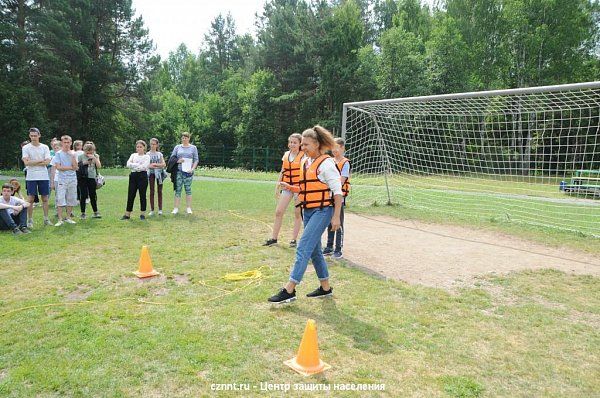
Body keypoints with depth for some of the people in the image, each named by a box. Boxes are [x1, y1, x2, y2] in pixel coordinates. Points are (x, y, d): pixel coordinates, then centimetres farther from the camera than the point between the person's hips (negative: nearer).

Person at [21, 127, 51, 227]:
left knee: (45, 198, 6)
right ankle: (30, 220, 8)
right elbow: (26, 162, -10)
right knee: (30, 199, 1)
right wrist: (40, 160, -8)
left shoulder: (45, 147, 6)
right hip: (31, 177, -1)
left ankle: (46, 219, 14)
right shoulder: (26, 148, 2)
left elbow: (47, 162, -5)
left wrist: (32, 163, -8)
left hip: (44, 176, 2)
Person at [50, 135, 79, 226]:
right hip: (62, 179, -3)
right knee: (60, 199, -6)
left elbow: (75, 167, -3)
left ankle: (68, 217, 17)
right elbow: (58, 167, -8)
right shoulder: (58, 154, 1)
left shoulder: (73, 154, 9)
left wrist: (72, 156, -10)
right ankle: (60, 219, -3)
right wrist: (70, 168, -6)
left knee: (71, 199, 6)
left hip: (73, 179, 3)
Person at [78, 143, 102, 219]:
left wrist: (94, 158, -14)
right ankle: (83, 213, 9)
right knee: (83, 195, -1)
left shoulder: (95, 156, 7)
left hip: (92, 178, 2)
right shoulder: (81, 156, 0)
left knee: (93, 195, 5)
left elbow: (99, 166, -4)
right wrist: (84, 163, -13)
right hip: (83, 178, -2)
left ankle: (96, 212, 15)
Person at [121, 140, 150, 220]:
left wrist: (133, 165, -7)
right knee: (130, 195, 4)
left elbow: (144, 167, -13)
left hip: (142, 176, -4)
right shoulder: (133, 155, 14)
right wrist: (138, 165, -10)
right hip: (133, 176, 4)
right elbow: (128, 164, 0)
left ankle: (143, 214, 11)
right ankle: (127, 214, 10)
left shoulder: (147, 157, 1)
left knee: (142, 195, 1)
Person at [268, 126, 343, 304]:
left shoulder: (326, 163, -13)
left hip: (322, 211, -9)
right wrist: (290, 187, 2)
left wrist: (336, 216, -16)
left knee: (303, 248, -12)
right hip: (308, 210, 9)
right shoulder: (305, 161, 12)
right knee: (314, 250, 14)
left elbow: (337, 191, -13)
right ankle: (325, 288, 27)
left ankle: (289, 290, -8)